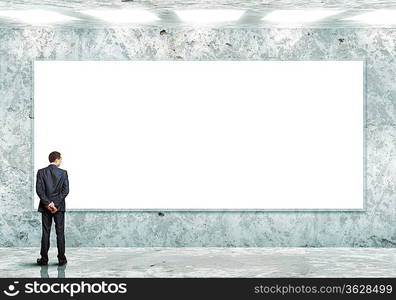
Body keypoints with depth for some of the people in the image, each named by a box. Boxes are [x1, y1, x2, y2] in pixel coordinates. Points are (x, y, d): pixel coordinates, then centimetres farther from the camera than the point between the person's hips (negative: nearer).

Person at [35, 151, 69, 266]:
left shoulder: (41, 172, -1)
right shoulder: (63, 173, -3)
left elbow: (39, 190, -8)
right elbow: (66, 190, -9)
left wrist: (47, 203, -8)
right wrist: (56, 204, -9)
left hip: (45, 206, 1)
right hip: (59, 206, -1)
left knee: (45, 232, 5)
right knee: (60, 232, 4)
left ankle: (44, 259, 7)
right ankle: (61, 259, 6)